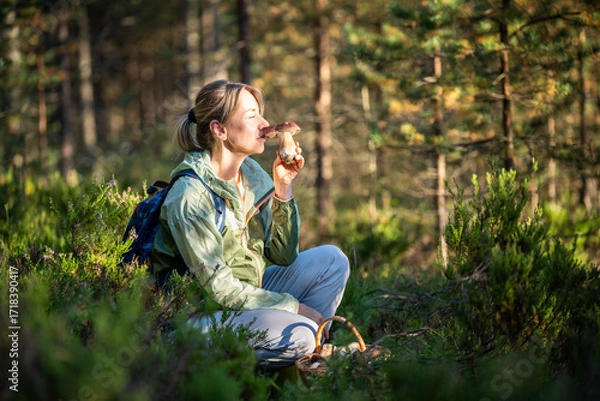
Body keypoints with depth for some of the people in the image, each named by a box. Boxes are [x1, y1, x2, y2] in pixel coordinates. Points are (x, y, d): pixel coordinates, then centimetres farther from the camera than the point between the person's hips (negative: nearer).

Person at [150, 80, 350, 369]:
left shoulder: (252, 173, 2)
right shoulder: (189, 196, -22)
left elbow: (283, 256, 3)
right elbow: (220, 289, -22)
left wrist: (283, 188, -9)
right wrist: (295, 308, -15)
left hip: (248, 295, 8)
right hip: (201, 315, -8)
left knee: (332, 260, 1)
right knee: (297, 335, -28)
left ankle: (303, 356, 2)